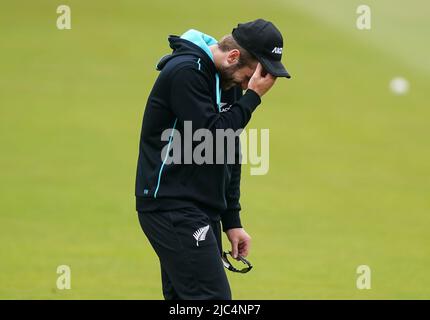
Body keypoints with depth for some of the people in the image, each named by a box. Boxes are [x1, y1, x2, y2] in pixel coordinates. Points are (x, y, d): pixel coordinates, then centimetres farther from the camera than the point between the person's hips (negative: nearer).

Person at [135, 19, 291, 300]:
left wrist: (232, 220, 15)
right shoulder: (185, 72, -16)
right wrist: (252, 97, -16)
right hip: (172, 209, -9)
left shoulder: (228, 79, 12)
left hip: (201, 210, 9)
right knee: (212, 298, -16)